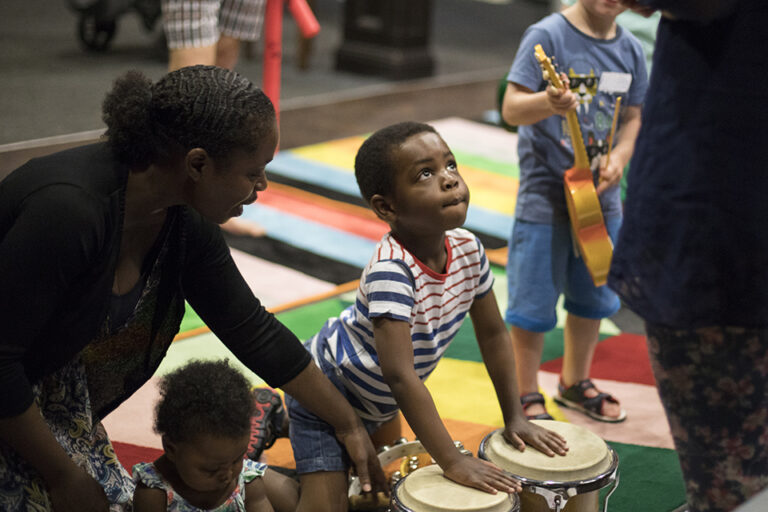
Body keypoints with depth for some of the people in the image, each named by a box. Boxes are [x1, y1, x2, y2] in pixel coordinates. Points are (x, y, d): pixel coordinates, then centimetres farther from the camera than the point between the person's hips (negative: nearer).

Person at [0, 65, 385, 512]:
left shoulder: (186, 223, -8)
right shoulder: (68, 210, -33)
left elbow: (252, 330, 3)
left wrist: (349, 424, 7)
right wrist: (63, 475, -18)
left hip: (50, 394, 7)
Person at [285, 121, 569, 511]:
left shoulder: (468, 249, -14)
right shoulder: (390, 270, -36)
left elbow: (493, 334, -1)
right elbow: (401, 376, -38)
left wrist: (514, 417, 0)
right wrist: (451, 461, -37)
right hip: (326, 391, -7)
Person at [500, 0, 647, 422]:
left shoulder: (629, 48, 3)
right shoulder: (547, 35, -13)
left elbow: (633, 116, 12)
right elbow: (511, 109, -19)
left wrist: (619, 158, -7)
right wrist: (548, 102, -40)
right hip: (545, 196, -6)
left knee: (592, 299, 18)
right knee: (533, 306, 3)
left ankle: (575, 383, 38)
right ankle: (527, 397, 20)